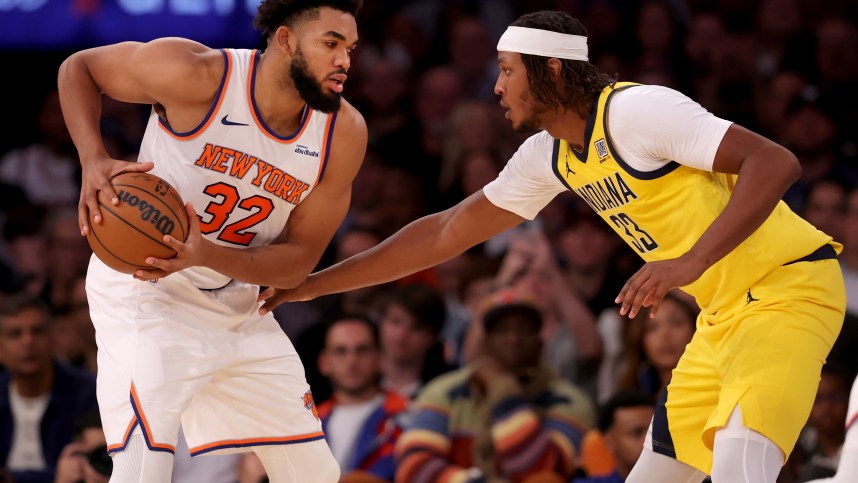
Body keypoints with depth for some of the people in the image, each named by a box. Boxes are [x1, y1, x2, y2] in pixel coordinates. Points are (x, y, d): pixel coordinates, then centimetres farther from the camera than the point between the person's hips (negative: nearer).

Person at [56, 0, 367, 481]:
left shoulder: (344, 133, -10)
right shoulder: (197, 75, -22)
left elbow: (300, 259, -8)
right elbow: (79, 67, -7)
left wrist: (207, 255, -27)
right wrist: (94, 162, -24)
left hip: (236, 305, 6)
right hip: (148, 295, -6)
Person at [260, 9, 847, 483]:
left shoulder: (635, 111, -19)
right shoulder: (550, 155, 8)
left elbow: (775, 162, -26)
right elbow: (447, 232, 17)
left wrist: (691, 262, -34)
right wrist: (315, 283, 16)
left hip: (788, 288, -9)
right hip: (725, 313, 9)